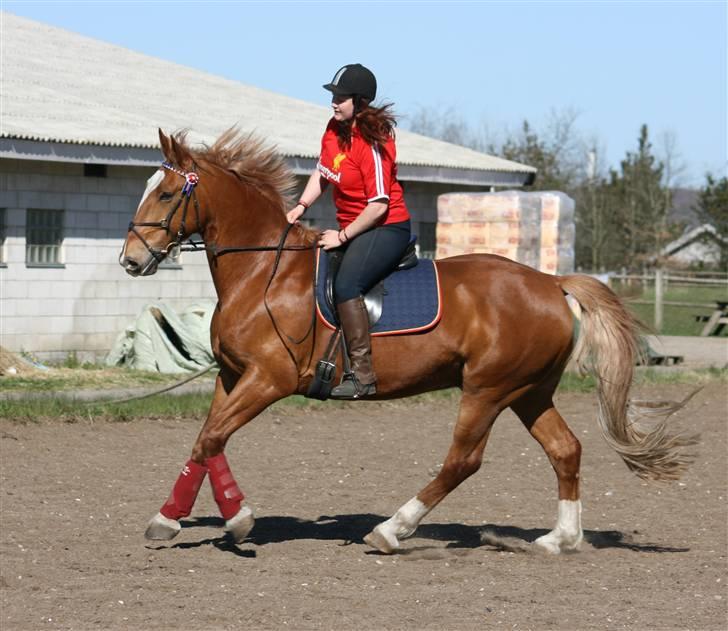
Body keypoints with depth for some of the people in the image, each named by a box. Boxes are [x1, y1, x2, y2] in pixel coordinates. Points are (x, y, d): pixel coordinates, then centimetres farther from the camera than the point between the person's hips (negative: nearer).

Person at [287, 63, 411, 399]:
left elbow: (379, 204, -23)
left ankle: (363, 375, -31)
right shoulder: (335, 129, 4)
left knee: (345, 285, -30)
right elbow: (323, 172, 18)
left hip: (386, 229, -10)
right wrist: (302, 205, 3)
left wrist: (342, 236, -19)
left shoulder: (372, 144, -22)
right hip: (350, 227, 10)